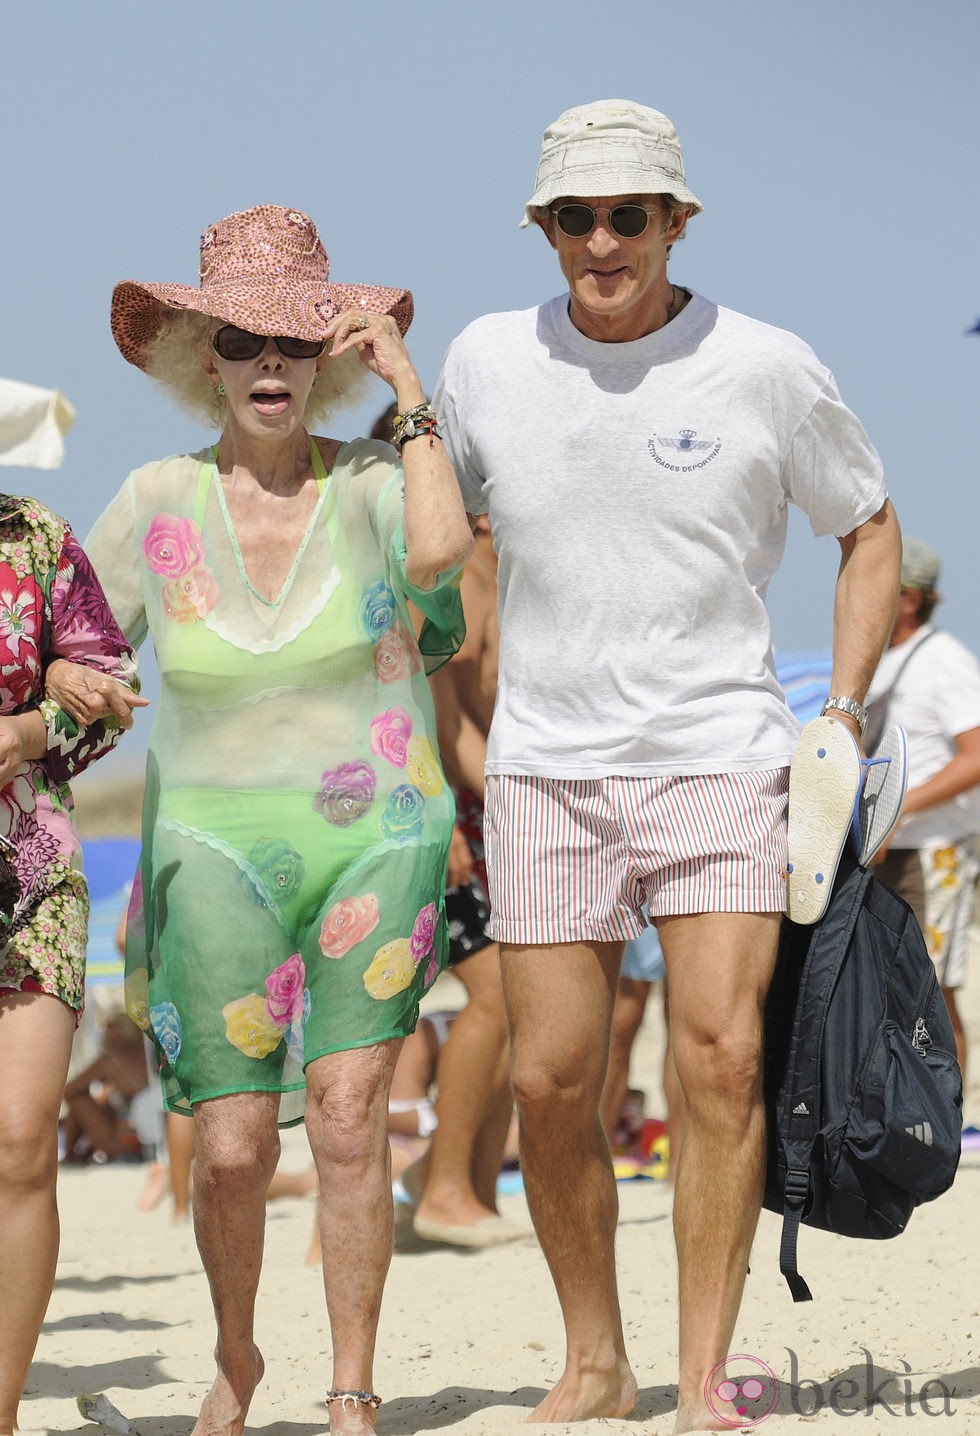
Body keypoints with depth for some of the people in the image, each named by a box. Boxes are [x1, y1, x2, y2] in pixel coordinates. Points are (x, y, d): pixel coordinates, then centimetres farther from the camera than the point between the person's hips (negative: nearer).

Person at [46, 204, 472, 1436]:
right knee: (232, 1148, -4)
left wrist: (406, 388, -18)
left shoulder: (369, 482, -4)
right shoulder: (157, 503, 1)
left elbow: (437, 550, -27)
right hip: (218, 849, 1)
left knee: (347, 1114, -11)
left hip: (377, 838, -1)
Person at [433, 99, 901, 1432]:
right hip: (547, 769, 2)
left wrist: (843, 713, 1)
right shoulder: (486, 362, 2)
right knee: (550, 1082, 0)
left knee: (721, 1056, -14)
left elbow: (870, 526, 10)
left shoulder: (766, 369, -4)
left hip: (723, 758, -2)